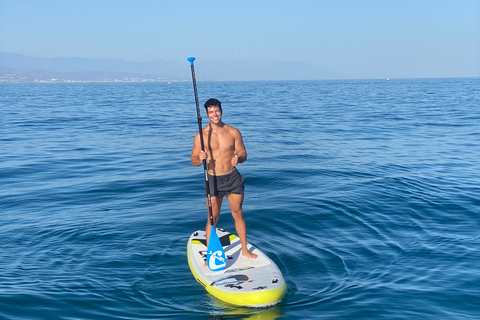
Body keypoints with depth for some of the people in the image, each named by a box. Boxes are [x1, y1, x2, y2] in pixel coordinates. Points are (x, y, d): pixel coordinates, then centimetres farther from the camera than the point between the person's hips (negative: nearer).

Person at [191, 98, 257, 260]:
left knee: (238, 214, 12)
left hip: (233, 178, 2)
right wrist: (201, 159, -23)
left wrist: (238, 158, -18)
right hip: (213, 180, -2)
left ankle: (244, 249, 27)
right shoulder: (201, 136, -5)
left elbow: (243, 154, 5)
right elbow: (193, 160, 0)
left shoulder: (233, 132, 0)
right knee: (212, 218, 1)